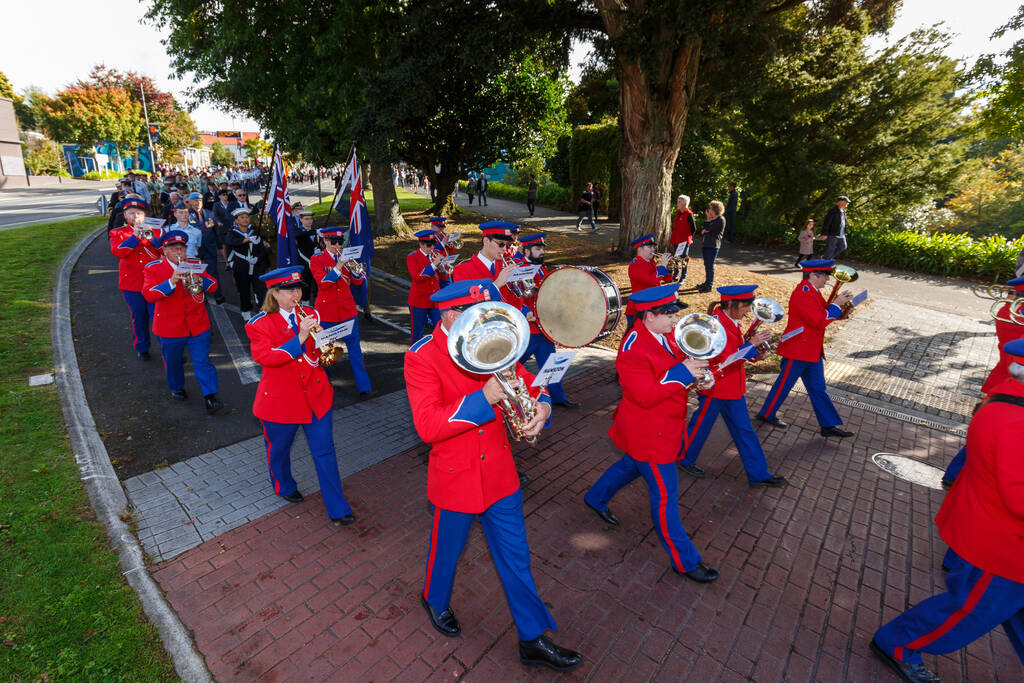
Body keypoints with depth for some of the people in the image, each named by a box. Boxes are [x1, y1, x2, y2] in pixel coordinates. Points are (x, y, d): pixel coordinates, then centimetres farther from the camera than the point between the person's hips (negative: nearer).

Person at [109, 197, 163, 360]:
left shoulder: (156, 230, 8)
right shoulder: (117, 233, 6)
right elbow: (117, 252, -13)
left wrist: (150, 237, -21)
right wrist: (135, 236, -21)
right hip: (132, 284, 1)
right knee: (138, 319, 10)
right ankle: (142, 349, 24)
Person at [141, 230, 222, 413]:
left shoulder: (195, 264, 5)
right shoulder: (154, 268, -4)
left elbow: (213, 286, -2)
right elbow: (148, 294, -16)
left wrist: (199, 280, -23)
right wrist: (171, 282, -29)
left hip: (198, 325, 1)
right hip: (170, 327, -1)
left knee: (202, 361, -3)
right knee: (172, 362, 16)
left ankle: (210, 397, -3)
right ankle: (176, 388, 40)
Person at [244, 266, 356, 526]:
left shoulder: (310, 315, 3)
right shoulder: (260, 324, -8)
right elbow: (265, 357, -22)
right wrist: (300, 338, -31)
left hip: (316, 394, 2)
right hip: (281, 398, -2)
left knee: (325, 451, 4)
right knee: (279, 449, 20)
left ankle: (338, 509, 13)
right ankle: (285, 487, 51)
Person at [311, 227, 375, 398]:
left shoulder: (345, 258, 8)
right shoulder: (317, 259, -2)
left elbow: (358, 282, 1)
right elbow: (323, 283, -17)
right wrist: (338, 267, -25)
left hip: (348, 309, 2)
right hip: (327, 310, -2)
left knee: (355, 348, -1)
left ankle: (364, 388, -1)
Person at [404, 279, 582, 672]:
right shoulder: (422, 357, -18)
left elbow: (528, 385, 2)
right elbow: (427, 426, -27)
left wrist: (540, 406, -21)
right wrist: (484, 399, -35)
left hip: (500, 473, 4)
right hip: (455, 478, -4)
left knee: (515, 557, 17)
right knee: (447, 550, 23)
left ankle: (533, 639, 37)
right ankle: (435, 601, 56)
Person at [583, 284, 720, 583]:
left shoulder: (665, 336, 0)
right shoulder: (632, 350, -28)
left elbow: (678, 363, 14)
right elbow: (646, 396, -30)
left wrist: (699, 374, -6)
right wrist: (682, 373, -30)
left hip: (662, 426, 10)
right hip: (648, 434, -10)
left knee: (631, 466, 30)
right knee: (665, 497, 4)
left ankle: (595, 499, 55)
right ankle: (685, 562, 23)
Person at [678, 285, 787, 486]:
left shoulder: (731, 322, 7)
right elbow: (726, 359, -25)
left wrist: (755, 349, 0)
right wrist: (751, 344, -23)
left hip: (733, 389, 9)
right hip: (715, 388, -9)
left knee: (744, 429, 15)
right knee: (701, 425, 9)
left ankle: (758, 474, 25)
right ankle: (683, 458, 30)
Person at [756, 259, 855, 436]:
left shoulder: (812, 291, 10)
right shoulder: (803, 294, -22)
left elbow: (824, 312, 15)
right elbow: (819, 321, -26)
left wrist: (841, 307, -1)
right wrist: (836, 304, -17)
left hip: (812, 350, 10)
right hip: (798, 350, -10)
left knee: (818, 388, 15)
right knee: (785, 383, 5)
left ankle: (828, 425, 23)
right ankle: (767, 414, 22)